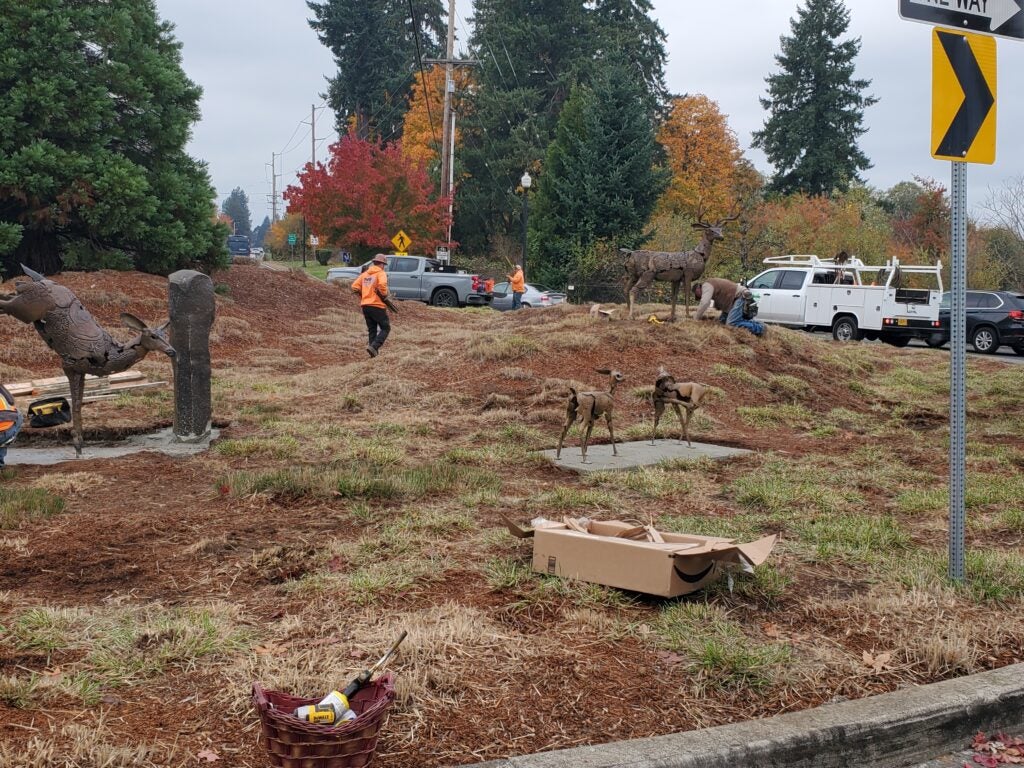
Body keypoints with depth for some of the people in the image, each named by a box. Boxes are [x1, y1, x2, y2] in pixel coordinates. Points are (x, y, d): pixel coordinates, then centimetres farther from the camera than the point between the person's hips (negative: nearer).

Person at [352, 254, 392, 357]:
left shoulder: (365, 274, 13)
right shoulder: (381, 273, -6)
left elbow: (355, 286, 7)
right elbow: (382, 285, -27)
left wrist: (362, 296, 16)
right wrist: (384, 295, -10)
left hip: (365, 305, 7)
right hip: (377, 306, -7)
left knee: (372, 329, 16)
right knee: (385, 328, 3)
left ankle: (374, 352, 14)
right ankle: (374, 346, -14)